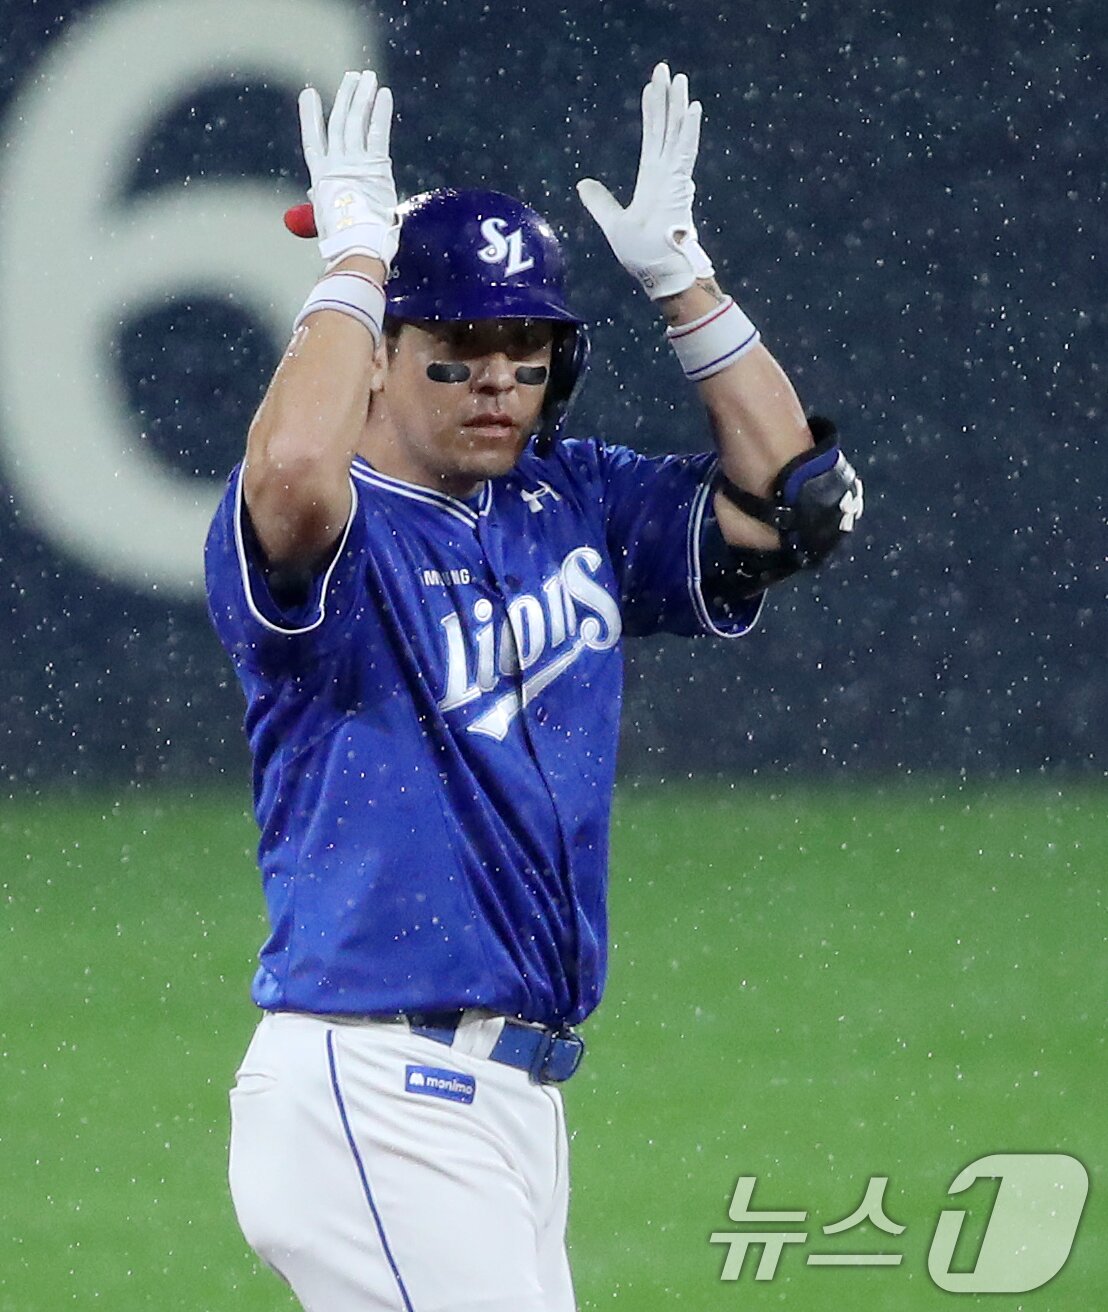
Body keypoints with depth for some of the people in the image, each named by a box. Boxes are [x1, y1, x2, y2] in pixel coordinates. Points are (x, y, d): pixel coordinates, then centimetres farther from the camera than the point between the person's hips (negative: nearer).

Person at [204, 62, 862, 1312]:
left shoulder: (574, 508, 16)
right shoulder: (325, 536, -7)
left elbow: (794, 503, 14)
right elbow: (292, 474, -32)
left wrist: (680, 278, 8)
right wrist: (354, 256, -18)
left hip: (519, 1102, 8)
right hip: (373, 1102, -8)